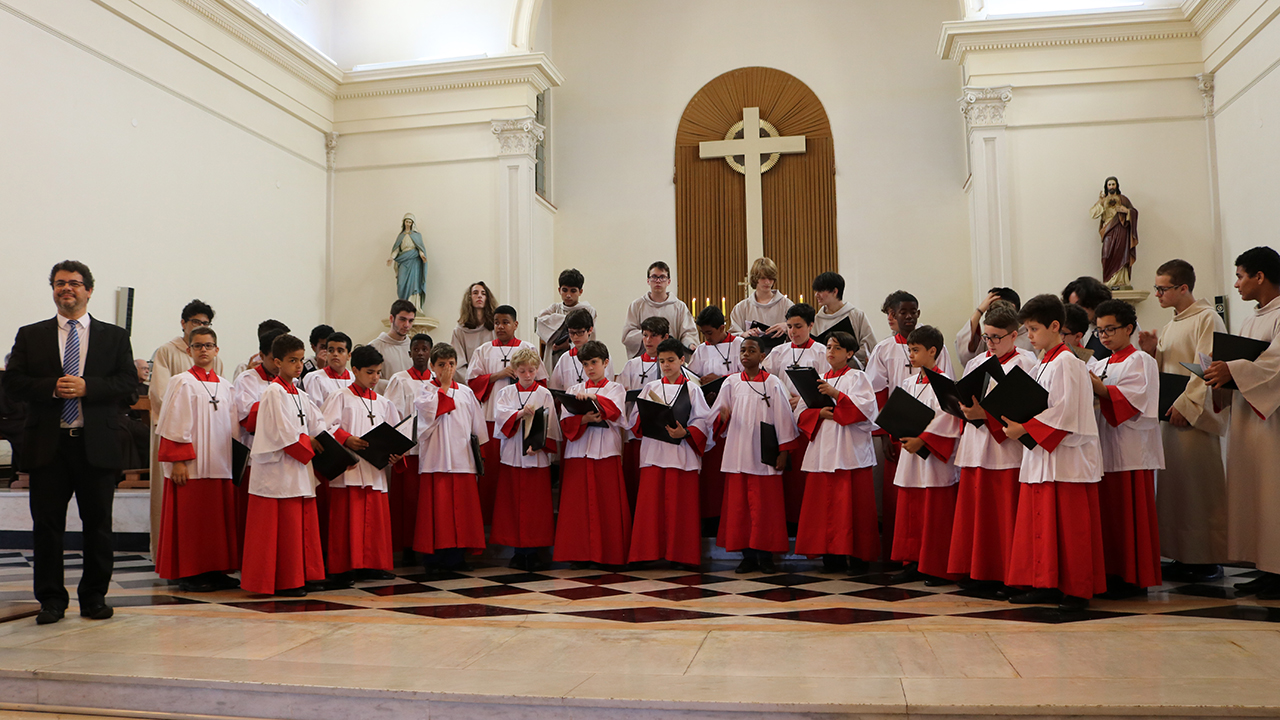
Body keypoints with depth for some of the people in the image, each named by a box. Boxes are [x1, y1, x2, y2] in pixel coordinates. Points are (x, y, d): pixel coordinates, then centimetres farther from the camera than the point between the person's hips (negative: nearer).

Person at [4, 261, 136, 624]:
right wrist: (52, 388, -14)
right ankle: (51, 600, 16)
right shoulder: (30, 336, 11)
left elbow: (129, 380, -1)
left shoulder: (114, 336, 9)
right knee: (47, 525, 4)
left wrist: (87, 386, -15)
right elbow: (12, 382, 2)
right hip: (47, 445, 1)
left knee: (98, 524, 5)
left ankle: (94, 597, 17)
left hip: (97, 444, 0)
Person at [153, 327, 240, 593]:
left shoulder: (224, 385, 14)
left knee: (220, 518, 7)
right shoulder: (183, 383, -3)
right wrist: (178, 461, -14)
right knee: (190, 519, -2)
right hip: (191, 466, -6)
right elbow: (175, 425, -7)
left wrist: (234, 458, 13)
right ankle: (187, 574, 7)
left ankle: (215, 571, 15)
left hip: (220, 463, 6)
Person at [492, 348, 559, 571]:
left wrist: (539, 444, -15)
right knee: (513, 504, 3)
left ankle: (533, 551, 6)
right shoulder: (506, 393, 9)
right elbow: (500, 416, -7)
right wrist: (520, 414, -23)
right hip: (512, 455, 1)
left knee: (537, 506, -1)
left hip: (537, 457, -1)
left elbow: (550, 426, 0)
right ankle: (518, 551, 12)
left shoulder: (544, 394, 5)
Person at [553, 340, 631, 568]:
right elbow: (565, 423, 4)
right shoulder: (574, 390, 16)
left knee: (607, 503, -4)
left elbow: (615, 410, -13)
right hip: (579, 450, 2)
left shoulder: (615, 389, 10)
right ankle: (580, 553, 4)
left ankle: (608, 554, 3)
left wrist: (592, 397, -29)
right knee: (578, 503, -2)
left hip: (606, 451, -2)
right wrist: (583, 419, -15)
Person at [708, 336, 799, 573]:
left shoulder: (773, 384, 1)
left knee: (765, 507, -1)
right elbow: (716, 418, 8)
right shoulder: (731, 383, 8)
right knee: (738, 505, 4)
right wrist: (723, 417, -14)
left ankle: (765, 556, 9)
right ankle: (747, 556, 13)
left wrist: (783, 451, -2)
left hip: (764, 456, -3)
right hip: (737, 454, 3)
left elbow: (782, 418, 1)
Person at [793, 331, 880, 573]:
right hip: (823, 449, 5)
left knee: (852, 503, -6)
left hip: (850, 449, -5)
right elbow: (801, 412, 12)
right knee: (825, 502, 1)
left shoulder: (856, 378, 3)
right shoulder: (818, 380, 18)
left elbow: (865, 408, -12)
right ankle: (832, 555, 6)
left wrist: (836, 394, -20)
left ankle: (857, 555, 2)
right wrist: (820, 413, -7)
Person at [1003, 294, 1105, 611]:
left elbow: (1062, 413, -19)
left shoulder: (1066, 363, -12)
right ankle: (1046, 584, 16)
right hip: (1041, 455, 9)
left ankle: (1077, 590, 6)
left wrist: (1024, 428, -18)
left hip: (1067, 456, -9)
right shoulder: (1043, 365, 17)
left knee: (1068, 524, -3)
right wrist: (1015, 423, 3)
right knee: (1040, 523, 10)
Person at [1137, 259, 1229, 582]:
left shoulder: (1207, 319, -7)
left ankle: (1209, 560, 4)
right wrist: (1151, 352, 3)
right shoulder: (1169, 327, 18)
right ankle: (1183, 556, 16)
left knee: (1200, 486, -4)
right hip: (1172, 414, 8)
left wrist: (1185, 405, -21)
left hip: (1197, 416, -8)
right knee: (1173, 485, 9)